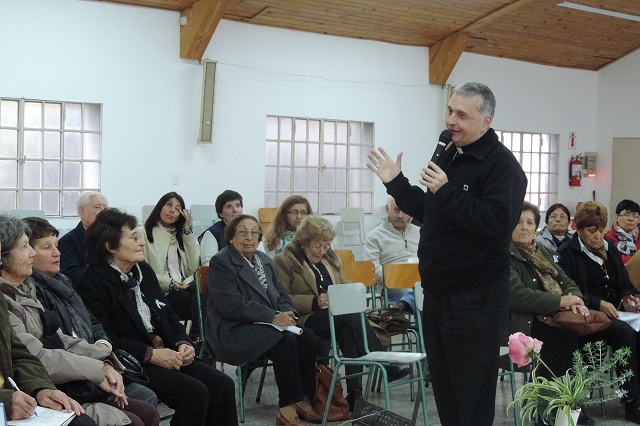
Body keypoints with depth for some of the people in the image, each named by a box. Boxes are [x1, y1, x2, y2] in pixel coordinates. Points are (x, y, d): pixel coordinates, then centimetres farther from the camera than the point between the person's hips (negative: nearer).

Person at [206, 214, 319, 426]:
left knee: (308, 337, -16)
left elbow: (280, 294, 17)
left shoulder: (265, 260, 15)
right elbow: (232, 305, -19)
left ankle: (304, 399, -9)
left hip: (265, 324, 8)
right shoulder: (220, 262, -9)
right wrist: (273, 317, -22)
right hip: (234, 330, -7)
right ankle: (287, 407, -20)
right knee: (286, 341, -28)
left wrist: (287, 314, -7)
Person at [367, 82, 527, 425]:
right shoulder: (449, 157, 14)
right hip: (437, 294, 9)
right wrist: (396, 183, 15)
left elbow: (498, 223, -27)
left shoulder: (501, 164, -13)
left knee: (471, 397, 2)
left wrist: (446, 192, -25)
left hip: (475, 299, -9)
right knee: (443, 388, 18)